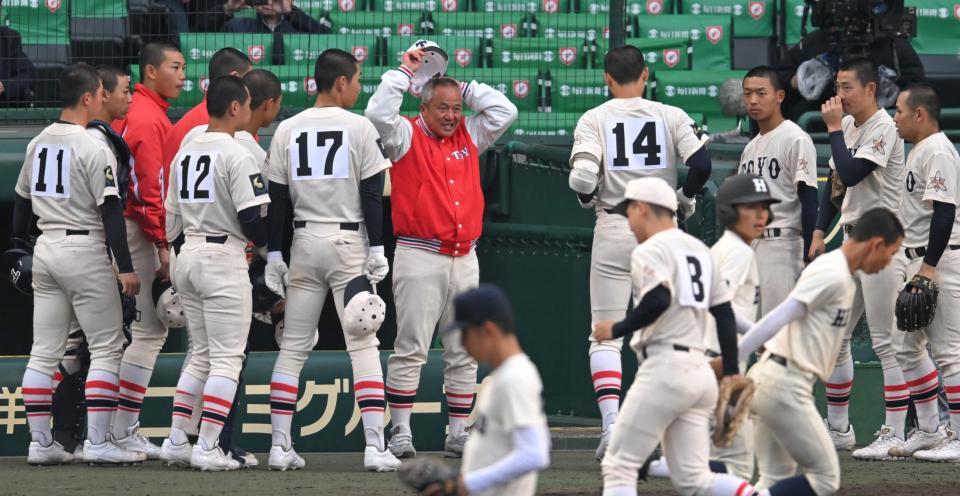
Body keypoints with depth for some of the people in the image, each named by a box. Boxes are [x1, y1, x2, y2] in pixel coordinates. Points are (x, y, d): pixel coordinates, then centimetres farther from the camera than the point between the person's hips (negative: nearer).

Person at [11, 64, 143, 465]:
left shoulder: (37, 144, 8)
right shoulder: (94, 148, -13)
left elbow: (22, 201, 16)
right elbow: (110, 211, -15)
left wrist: (18, 247, 27)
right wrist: (126, 267, -14)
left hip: (45, 248, 7)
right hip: (85, 251, -7)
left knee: (44, 351, 8)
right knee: (106, 348, 0)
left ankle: (39, 443, 7)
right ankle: (97, 442, -6)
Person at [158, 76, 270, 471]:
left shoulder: (184, 153, 12)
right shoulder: (236, 155, -12)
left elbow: (172, 220, 15)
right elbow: (250, 217, -16)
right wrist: (270, 245, 2)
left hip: (187, 256, 8)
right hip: (224, 258, -8)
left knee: (200, 354, 16)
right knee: (227, 357, -4)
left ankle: (176, 442, 10)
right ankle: (207, 448, -9)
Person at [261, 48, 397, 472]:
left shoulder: (287, 130, 4)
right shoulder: (360, 127, -5)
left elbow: (276, 198, 4)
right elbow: (371, 195, -7)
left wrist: (274, 255, 7)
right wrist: (376, 250, -3)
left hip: (303, 242, 3)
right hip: (348, 241, -3)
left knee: (293, 347, 8)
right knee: (363, 344, -3)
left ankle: (280, 446, 4)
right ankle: (375, 445, -11)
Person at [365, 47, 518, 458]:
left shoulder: (469, 137, 15)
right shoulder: (407, 136, 1)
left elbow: (504, 112, 15)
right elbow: (378, 113, -16)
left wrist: (462, 86, 10)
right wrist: (404, 72, -7)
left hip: (464, 259, 6)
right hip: (420, 255, -6)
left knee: (464, 354, 6)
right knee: (411, 349, -7)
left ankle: (457, 435, 11)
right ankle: (401, 434, -6)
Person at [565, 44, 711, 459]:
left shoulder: (594, 119, -2)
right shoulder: (671, 116, 2)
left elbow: (582, 176, -15)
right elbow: (701, 164, -9)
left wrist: (588, 198, 8)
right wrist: (685, 197, 10)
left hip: (613, 230, -2)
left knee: (605, 335, 2)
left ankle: (611, 424, -14)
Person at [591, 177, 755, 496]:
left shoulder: (651, 251, -6)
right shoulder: (699, 250, 20)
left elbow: (658, 301, -24)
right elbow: (725, 313, 18)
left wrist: (616, 330, -11)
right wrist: (731, 373, 17)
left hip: (664, 368, -8)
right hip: (700, 371, 8)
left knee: (619, 467, -2)